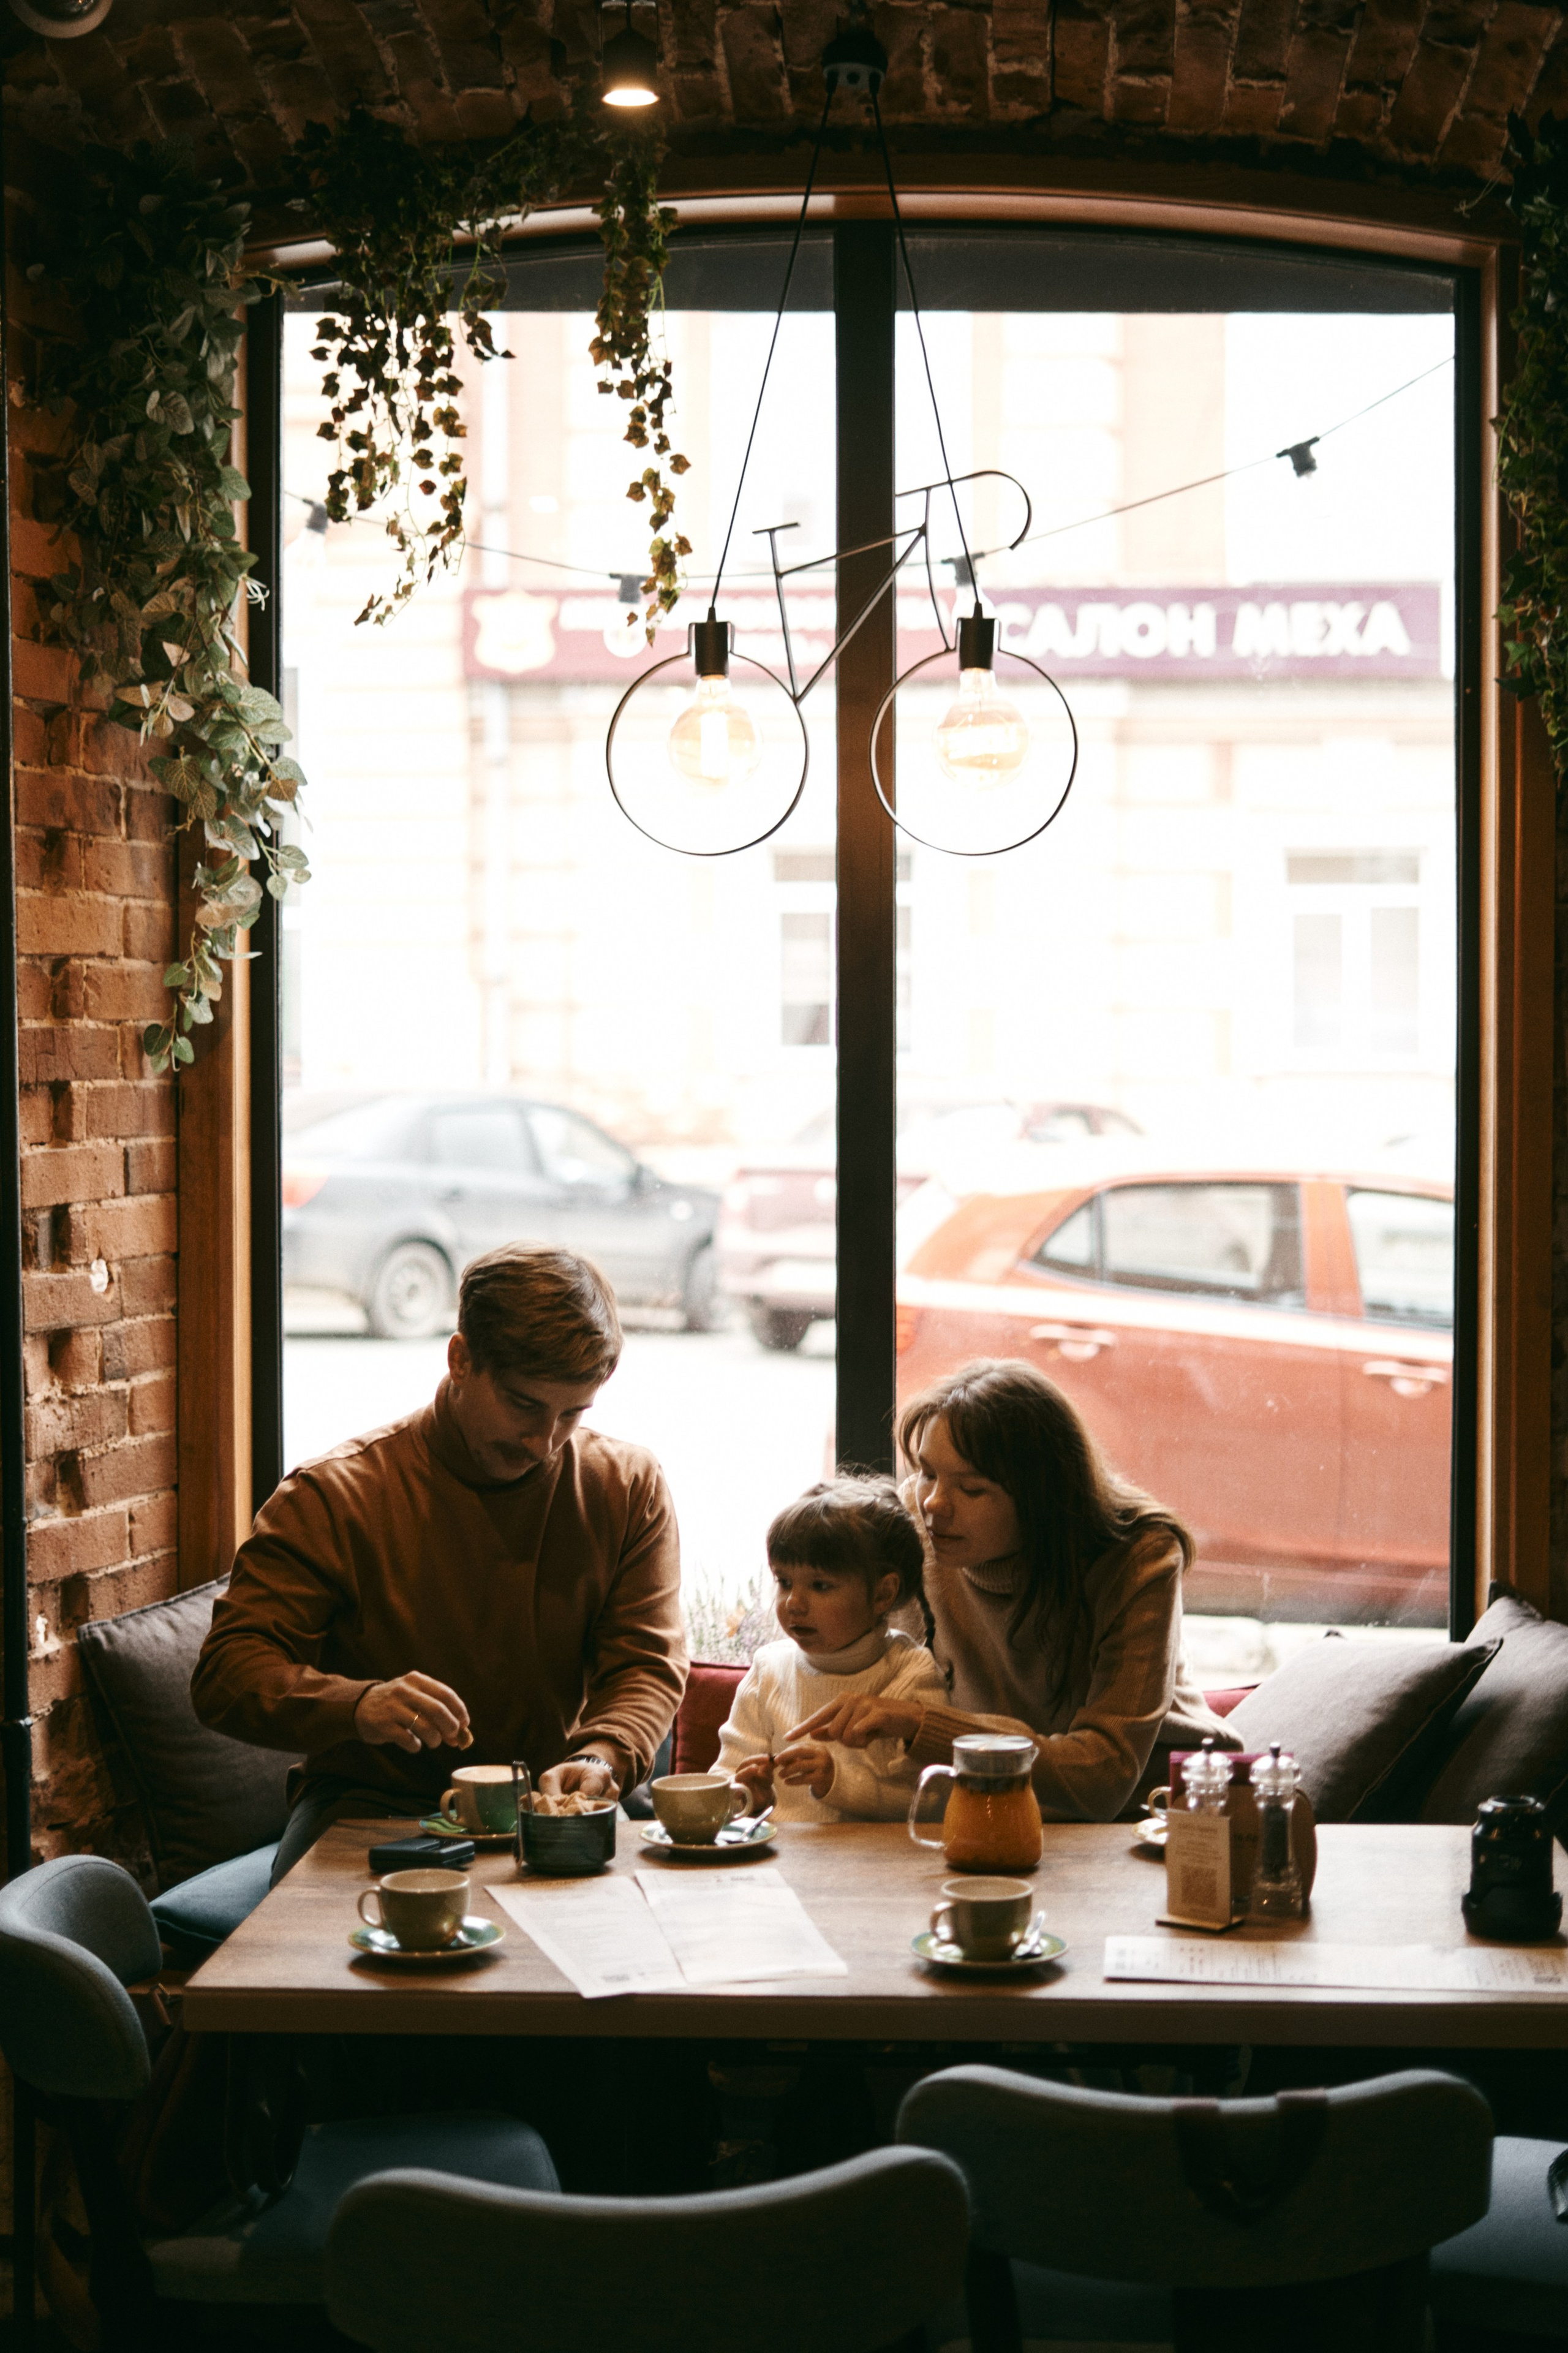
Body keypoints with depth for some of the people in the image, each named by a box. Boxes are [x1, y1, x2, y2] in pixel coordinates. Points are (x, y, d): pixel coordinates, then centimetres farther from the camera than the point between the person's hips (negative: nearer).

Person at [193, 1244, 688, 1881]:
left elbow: (647, 1665, 1)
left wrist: (601, 1759, -23)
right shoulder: (332, 1498, -8)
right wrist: (357, 1707, -33)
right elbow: (227, 1674, -12)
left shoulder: (629, 1488, 3)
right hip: (368, 1803, -1)